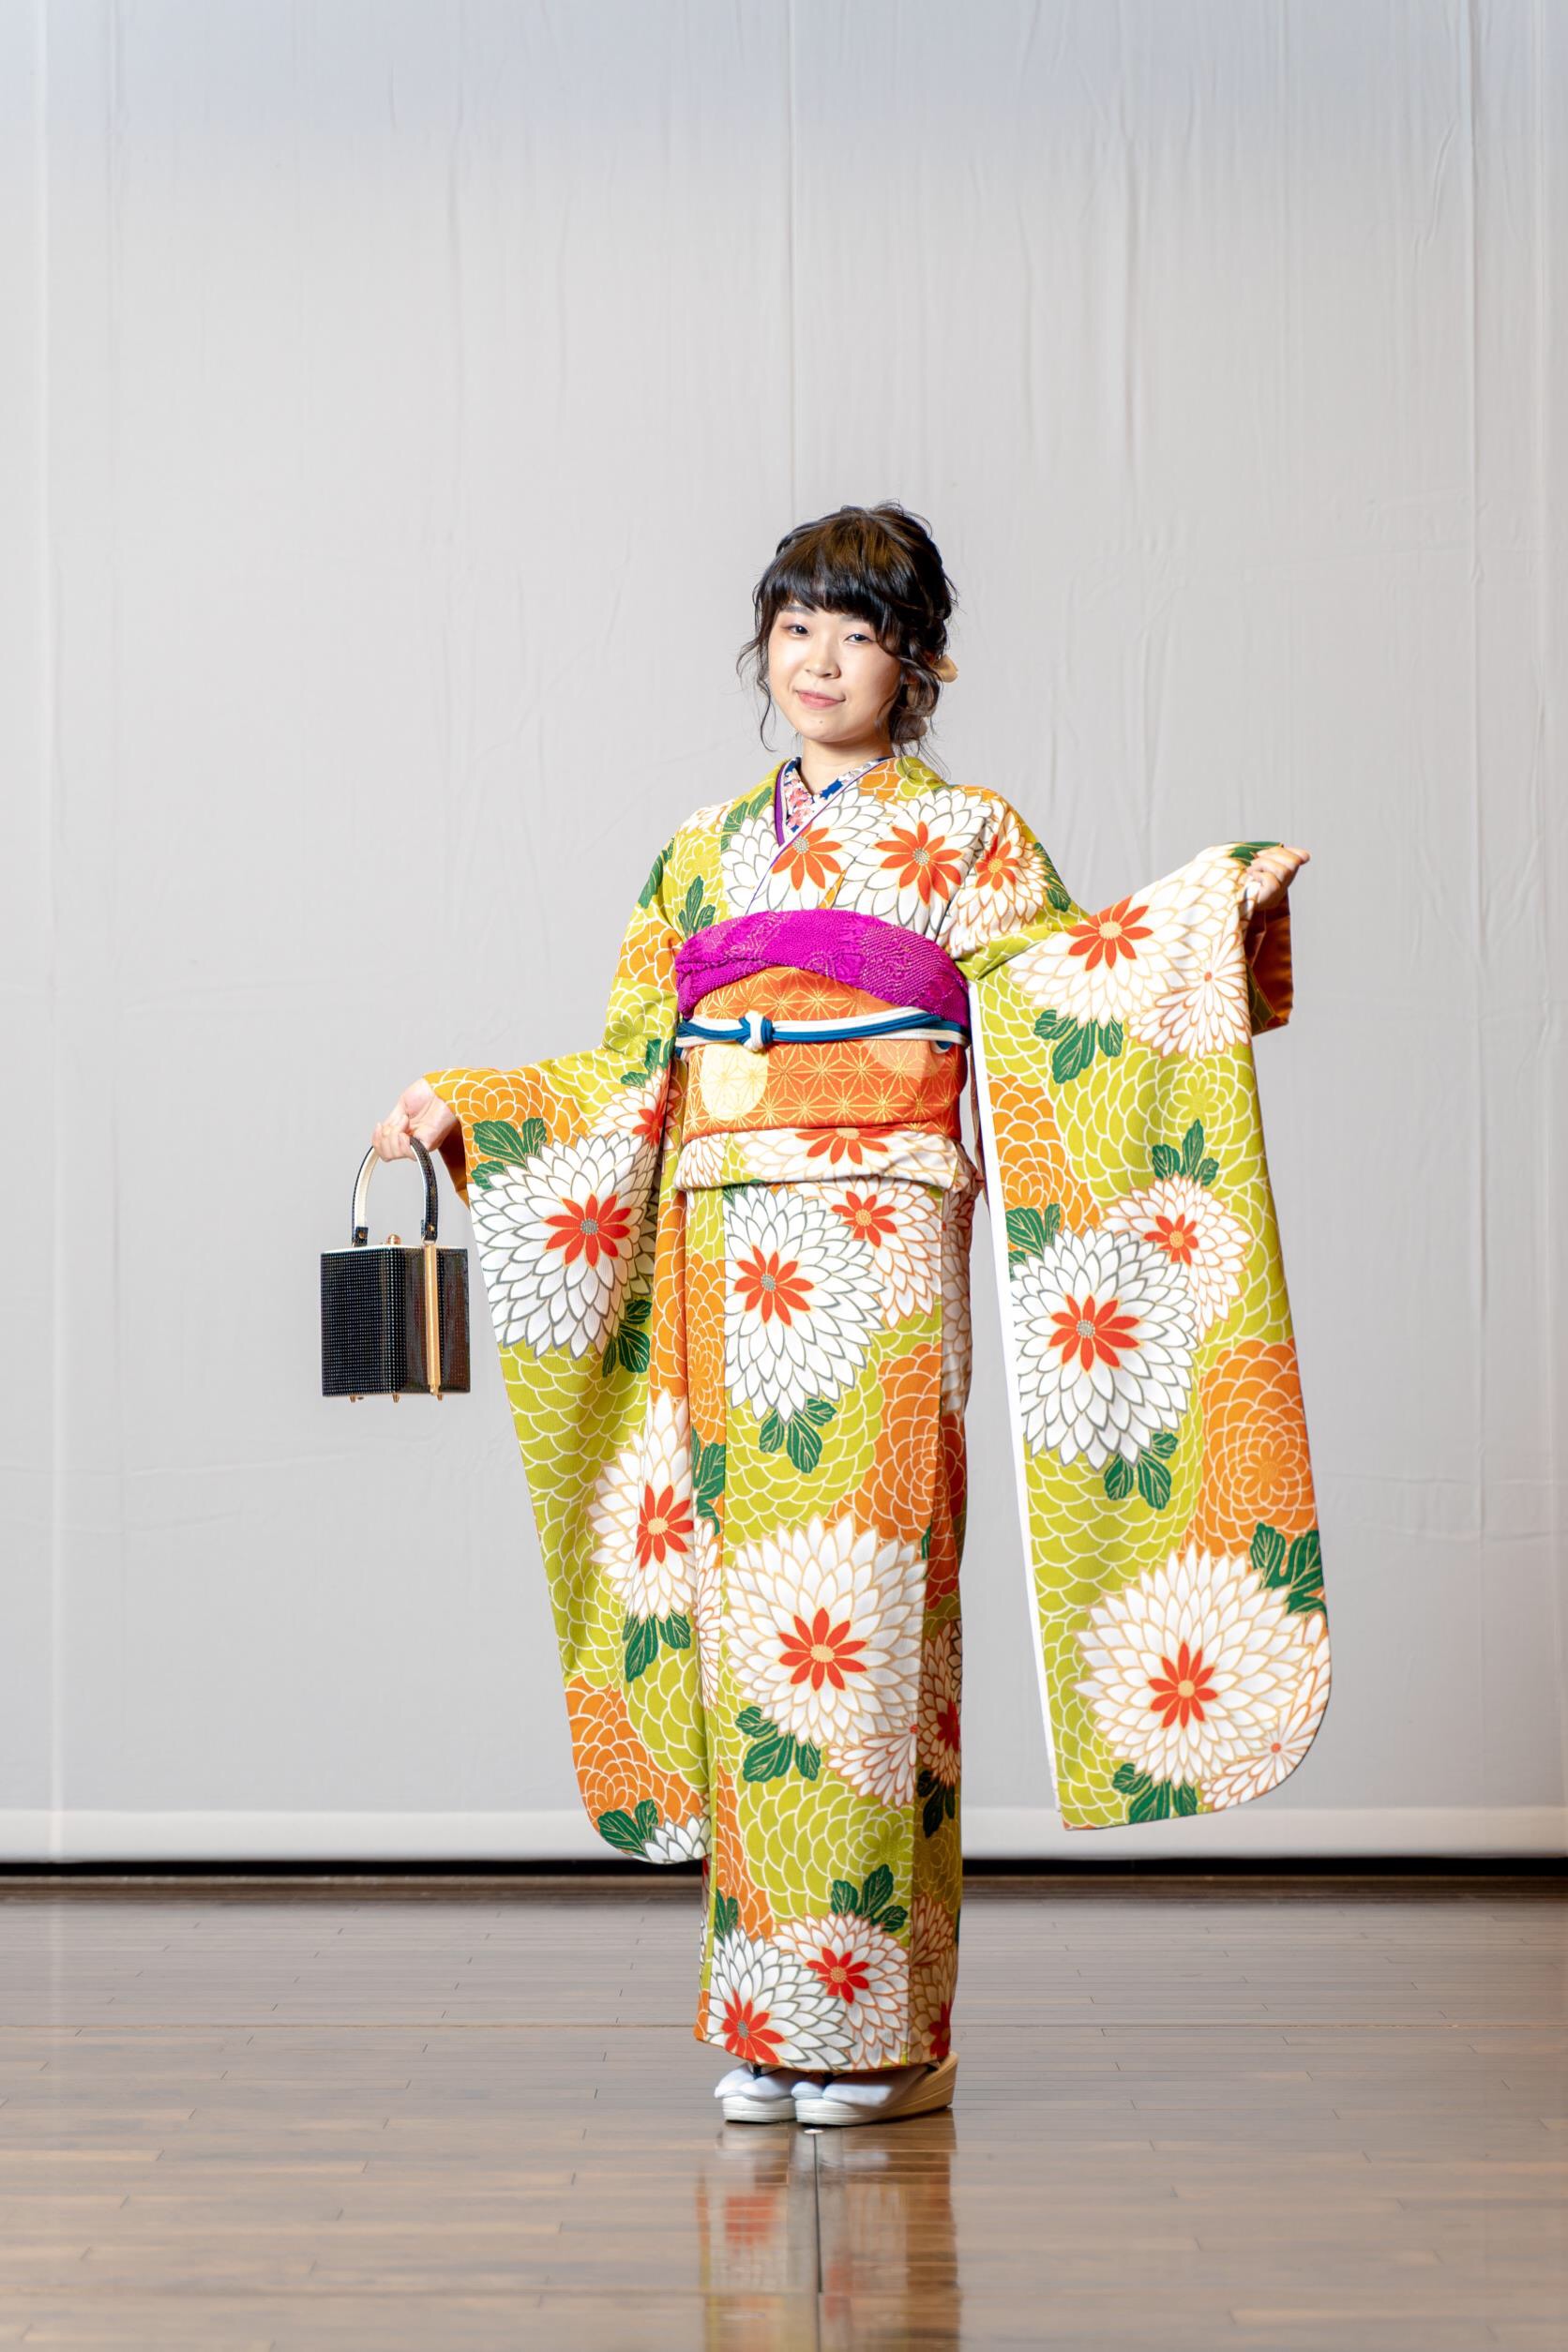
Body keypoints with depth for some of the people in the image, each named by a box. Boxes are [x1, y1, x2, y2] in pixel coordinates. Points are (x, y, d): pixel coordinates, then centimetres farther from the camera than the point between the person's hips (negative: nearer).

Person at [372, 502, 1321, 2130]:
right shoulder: (707, 849, 18)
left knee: (862, 1619, -8)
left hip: (877, 1257, -4)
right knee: (748, 1604, 2)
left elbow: (1062, 1011, -1)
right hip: (723, 1261, 4)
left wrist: (1211, 914, -12)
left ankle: (887, 2029, -1)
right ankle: (773, 2019, 9)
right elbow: (634, 1067, 18)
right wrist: (462, 1110, 12)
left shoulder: (969, 838, 8)